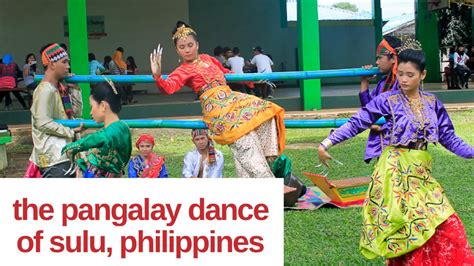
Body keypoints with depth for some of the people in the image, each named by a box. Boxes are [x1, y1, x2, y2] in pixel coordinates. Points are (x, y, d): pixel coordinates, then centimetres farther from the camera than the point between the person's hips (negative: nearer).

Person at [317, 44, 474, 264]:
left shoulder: (432, 103, 6)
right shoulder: (387, 101, -7)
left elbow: (448, 138, 8)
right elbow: (356, 124, -10)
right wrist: (327, 143, -18)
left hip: (421, 173, 4)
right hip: (395, 172, -4)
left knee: (444, 225, 0)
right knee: (404, 229, -2)